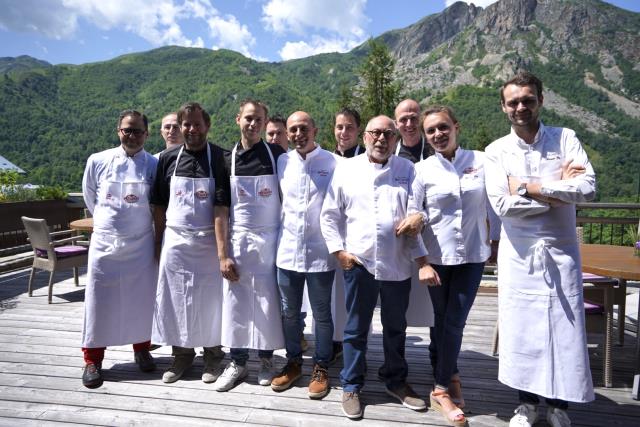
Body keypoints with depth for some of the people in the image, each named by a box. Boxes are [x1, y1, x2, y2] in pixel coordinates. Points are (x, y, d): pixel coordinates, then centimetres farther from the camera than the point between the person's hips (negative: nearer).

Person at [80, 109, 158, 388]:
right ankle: (93, 360, 20)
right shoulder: (98, 161, -2)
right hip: (104, 243, 0)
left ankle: (142, 349, 30)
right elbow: (90, 198, 13)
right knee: (99, 301, 5)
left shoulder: (155, 165, -5)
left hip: (141, 245, 0)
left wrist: (135, 220, 10)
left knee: (141, 300, 10)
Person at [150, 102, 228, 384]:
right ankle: (182, 353, 29)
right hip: (175, 241, 3)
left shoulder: (219, 158, -5)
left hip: (208, 242, -3)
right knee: (176, 300, 11)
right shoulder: (168, 159, 5)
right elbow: (159, 204, 10)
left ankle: (213, 355, 25)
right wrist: (159, 240, 7)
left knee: (210, 300, 7)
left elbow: (223, 205, -6)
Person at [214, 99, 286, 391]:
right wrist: (222, 254, -5)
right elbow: (221, 210, 0)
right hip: (238, 240, 1)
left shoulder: (278, 155, -1)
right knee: (236, 303, 7)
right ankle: (237, 362, 23)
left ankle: (266, 359, 26)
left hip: (270, 240, -1)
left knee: (268, 302, 7)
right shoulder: (227, 160, 2)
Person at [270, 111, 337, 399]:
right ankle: (293, 362, 34)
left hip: (320, 252, -3)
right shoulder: (282, 162, 4)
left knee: (321, 313, 10)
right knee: (289, 312, 15)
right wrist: (278, 235, 11)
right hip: (287, 250, 4)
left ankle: (321, 368, 27)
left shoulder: (332, 163, -7)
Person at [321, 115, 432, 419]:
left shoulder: (407, 170, 5)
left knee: (395, 327, 17)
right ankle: (351, 386, 26)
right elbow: (329, 215, 4)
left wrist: (423, 260, -2)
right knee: (356, 329, 10)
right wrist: (339, 251, -4)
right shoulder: (346, 169, 2)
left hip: (398, 264, 2)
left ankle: (396, 381, 35)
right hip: (358, 263, -1)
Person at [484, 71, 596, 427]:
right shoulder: (496, 151, -1)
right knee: (520, 330, 8)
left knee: (566, 330, 6)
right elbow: (501, 204, -14)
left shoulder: (566, 139, 0)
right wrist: (557, 191, -12)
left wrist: (530, 187, -17)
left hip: (562, 251, 0)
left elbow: (588, 187, -14)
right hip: (519, 255, 0)